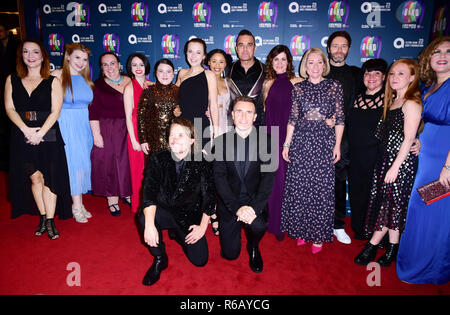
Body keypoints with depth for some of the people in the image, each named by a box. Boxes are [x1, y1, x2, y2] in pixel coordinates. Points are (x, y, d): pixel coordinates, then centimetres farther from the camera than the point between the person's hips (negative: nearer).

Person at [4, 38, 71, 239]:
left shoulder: (53, 82, 4)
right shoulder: (12, 80, 11)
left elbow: (55, 111, -4)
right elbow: (9, 108, 2)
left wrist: (40, 133, -14)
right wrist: (27, 130, -13)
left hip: (48, 136, -2)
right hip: (22, 137, 2)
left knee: (49, 179, -2)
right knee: (35, 178, 6)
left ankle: (50, 222, 7)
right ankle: (42, 217, 19)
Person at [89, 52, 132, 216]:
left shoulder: (130, 82, 6)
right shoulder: (98, 85, 0)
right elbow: (93, 113, -4)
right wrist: (96, 134, -10)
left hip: (128, 129, 2)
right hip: (106, 130, -2)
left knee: (128, 161, 7)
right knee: (108, 162, 2)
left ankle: (127, 193, 26)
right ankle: (112, 199, 15)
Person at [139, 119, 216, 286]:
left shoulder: (201, 162, -10)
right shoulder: (158, 159, -9)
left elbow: (209, 195, -6)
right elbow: (149, 190, -20)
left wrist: (203, 226, -9)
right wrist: (149, 225, -33)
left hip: (190, 215, 0)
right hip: (164, 211, 0)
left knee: (200, 260, -7)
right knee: (145, 216, -32)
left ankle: (179, 235, 26)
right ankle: (159, 259, -4)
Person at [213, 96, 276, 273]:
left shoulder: (265, 141, -5)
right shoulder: (221, 141, -4)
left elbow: (269, 176, -10)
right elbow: (219, 178, -9)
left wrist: (254, 207, -24)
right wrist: (237, 207, -21)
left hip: (255, 200, 0)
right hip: (230, 201, 1)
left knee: (259, 226, -32)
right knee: (230, 254, 3)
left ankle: (253, 248, 7)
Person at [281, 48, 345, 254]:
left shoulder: (334, 86, 4)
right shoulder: (298, 88, 8)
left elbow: (340, 118, 3)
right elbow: (293, 118, 8)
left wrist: (337, 145, -2)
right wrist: (287, 143, 5)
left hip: (324, 141, -1)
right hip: (301, 141, 2)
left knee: (322, 187, 1)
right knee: (299, 186, 4)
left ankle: (318, 235, 15)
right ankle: (301, 230, 21)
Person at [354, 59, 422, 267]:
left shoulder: (411, 104, -11)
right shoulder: (392, 102, 13)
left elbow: (408, 139, -16)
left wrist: (395, 167, -17)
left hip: (401, 161, -8)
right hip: (385, 159, 8)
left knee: (391, 203, 1)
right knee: (386, 202, 10)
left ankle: (372, 246, 9)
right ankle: (392, 248, 22)